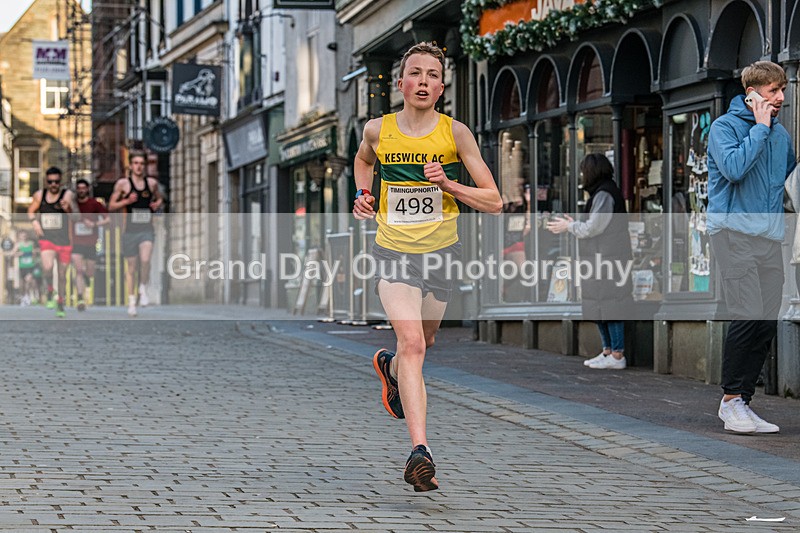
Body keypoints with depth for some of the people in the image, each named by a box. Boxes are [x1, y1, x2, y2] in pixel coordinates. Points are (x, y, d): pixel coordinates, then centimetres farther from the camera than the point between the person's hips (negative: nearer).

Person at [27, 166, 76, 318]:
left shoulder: (67, 194, -7)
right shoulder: (40, 195, 4)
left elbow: (76, 214, -20)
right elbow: (31, 211, 20)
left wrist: (68, 208, -43)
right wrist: (34, 221, -2)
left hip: (64, 240, -1)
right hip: (47, 239, 1)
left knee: (62, 274, 8)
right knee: (47, 267, -26)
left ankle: (60, 304, 26)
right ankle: (49, 291, 0)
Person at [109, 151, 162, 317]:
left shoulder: (152, 183, 6)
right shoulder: (122, 184, -1)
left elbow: (159, 198, 25)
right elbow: (111, 206, 2)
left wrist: (157, 204, 2)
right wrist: (127, 201, -14)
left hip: (147, 230, 0)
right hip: (130, 230, 0)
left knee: (145, 259, -24)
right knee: (131, 266, 5)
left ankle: (143, 289, -2)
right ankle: (131, 300, 18)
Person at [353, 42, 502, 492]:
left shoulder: (455, 133, -6)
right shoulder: (378, 130, -2)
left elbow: (494, 202, -5)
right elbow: (363, 159, 24)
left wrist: (448, 185, -19)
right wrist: (363, 194, 6)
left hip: (442, 250, 2)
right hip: (393, 250, -2)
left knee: (424, 342, 19)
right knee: (412, 343, -19)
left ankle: (390, 369, 57)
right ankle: (420, 452, -26)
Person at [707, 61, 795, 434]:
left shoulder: (781, 134, 16)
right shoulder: (725, 127, -3)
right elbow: (734, 168, -21)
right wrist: (761, 127, -13)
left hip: (769, 237, 7)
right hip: (733, 232, -6)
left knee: (768, 322, 0)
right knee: (749, 316, -18)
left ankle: (742, 401, 7)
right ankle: (731, 399, -9)